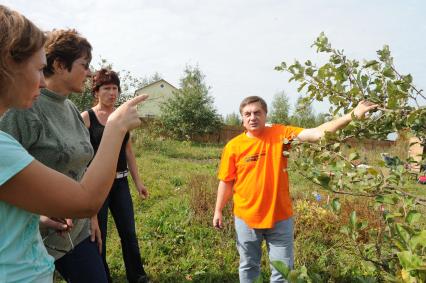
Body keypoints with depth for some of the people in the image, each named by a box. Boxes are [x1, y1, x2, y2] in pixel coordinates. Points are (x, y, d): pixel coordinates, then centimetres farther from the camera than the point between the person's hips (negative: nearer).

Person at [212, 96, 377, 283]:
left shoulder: (281, 134, -8)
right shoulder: (233, 146, -7)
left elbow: (317, 133, -18)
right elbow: (226, 182, 1)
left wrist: (352, 116, -28)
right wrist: (218, 211, 5)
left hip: (279, 218, 0)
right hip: (246, 219, 1)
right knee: (248, 267, 20)